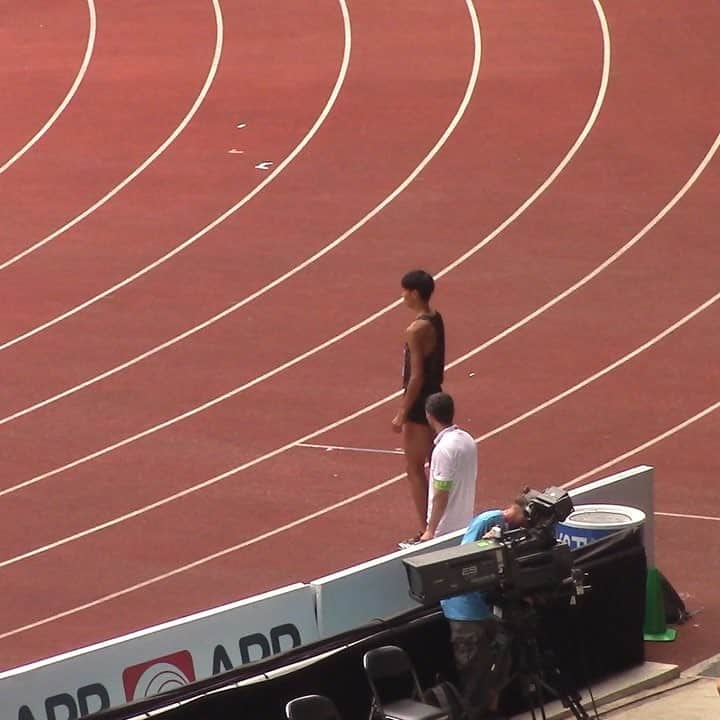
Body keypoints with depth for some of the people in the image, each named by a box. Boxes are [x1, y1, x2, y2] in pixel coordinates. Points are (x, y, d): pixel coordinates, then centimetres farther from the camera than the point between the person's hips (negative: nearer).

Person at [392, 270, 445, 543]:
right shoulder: (436, 319, 5)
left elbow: (416, 376, -23)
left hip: (420, 402, -9)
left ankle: (425, 531, 2)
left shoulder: (416, 330, -23)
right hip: (435, 396, 9)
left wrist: (402, 414, -17)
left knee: (414, 469, -1)